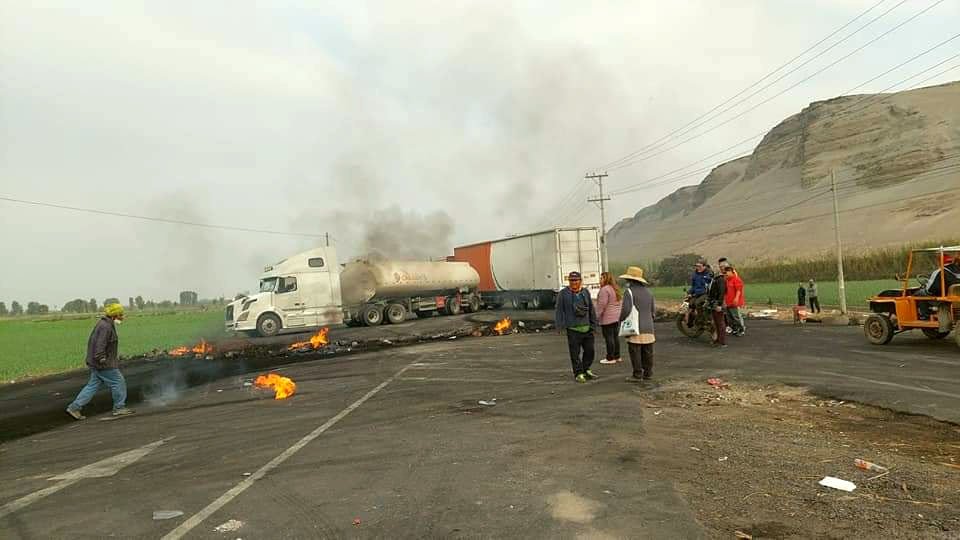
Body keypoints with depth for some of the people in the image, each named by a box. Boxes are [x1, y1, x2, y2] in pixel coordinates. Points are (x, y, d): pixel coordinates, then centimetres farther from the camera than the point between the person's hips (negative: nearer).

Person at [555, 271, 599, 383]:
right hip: (573, 329, -5)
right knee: (575, 353, -1)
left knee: (589, 350, 11)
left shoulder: (586, 292, 9)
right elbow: (559, 311, -4)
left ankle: (586, 370, 29)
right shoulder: (563, 294, -4)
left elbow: (591, 309, 16)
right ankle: (578, 374, 10)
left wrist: (593, 323, 15)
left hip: (587, 328, 5)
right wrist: (560, 326, -8)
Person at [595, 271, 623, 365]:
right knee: (615, 336, 14)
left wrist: (597, 316, -12)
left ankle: (610, 358, 0)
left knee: (609, 337, -4)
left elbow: (602, 304, -19)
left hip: (607, 318, -9)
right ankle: (617, 356, 20)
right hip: (617, 317, 9)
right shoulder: (615, 289, 15)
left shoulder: (605, 289, -16)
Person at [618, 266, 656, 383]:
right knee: (647, 352, 12)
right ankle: (648, 373, 18)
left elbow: (625, 309, -18)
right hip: (648, 328, 7)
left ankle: (637, 375, 2)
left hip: (635, 328, -7)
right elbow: (653, 310, 18)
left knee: (635, 353, -1)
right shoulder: (648, 291, 13)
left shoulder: (630, 291, -11)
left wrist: (621, 320, -1)